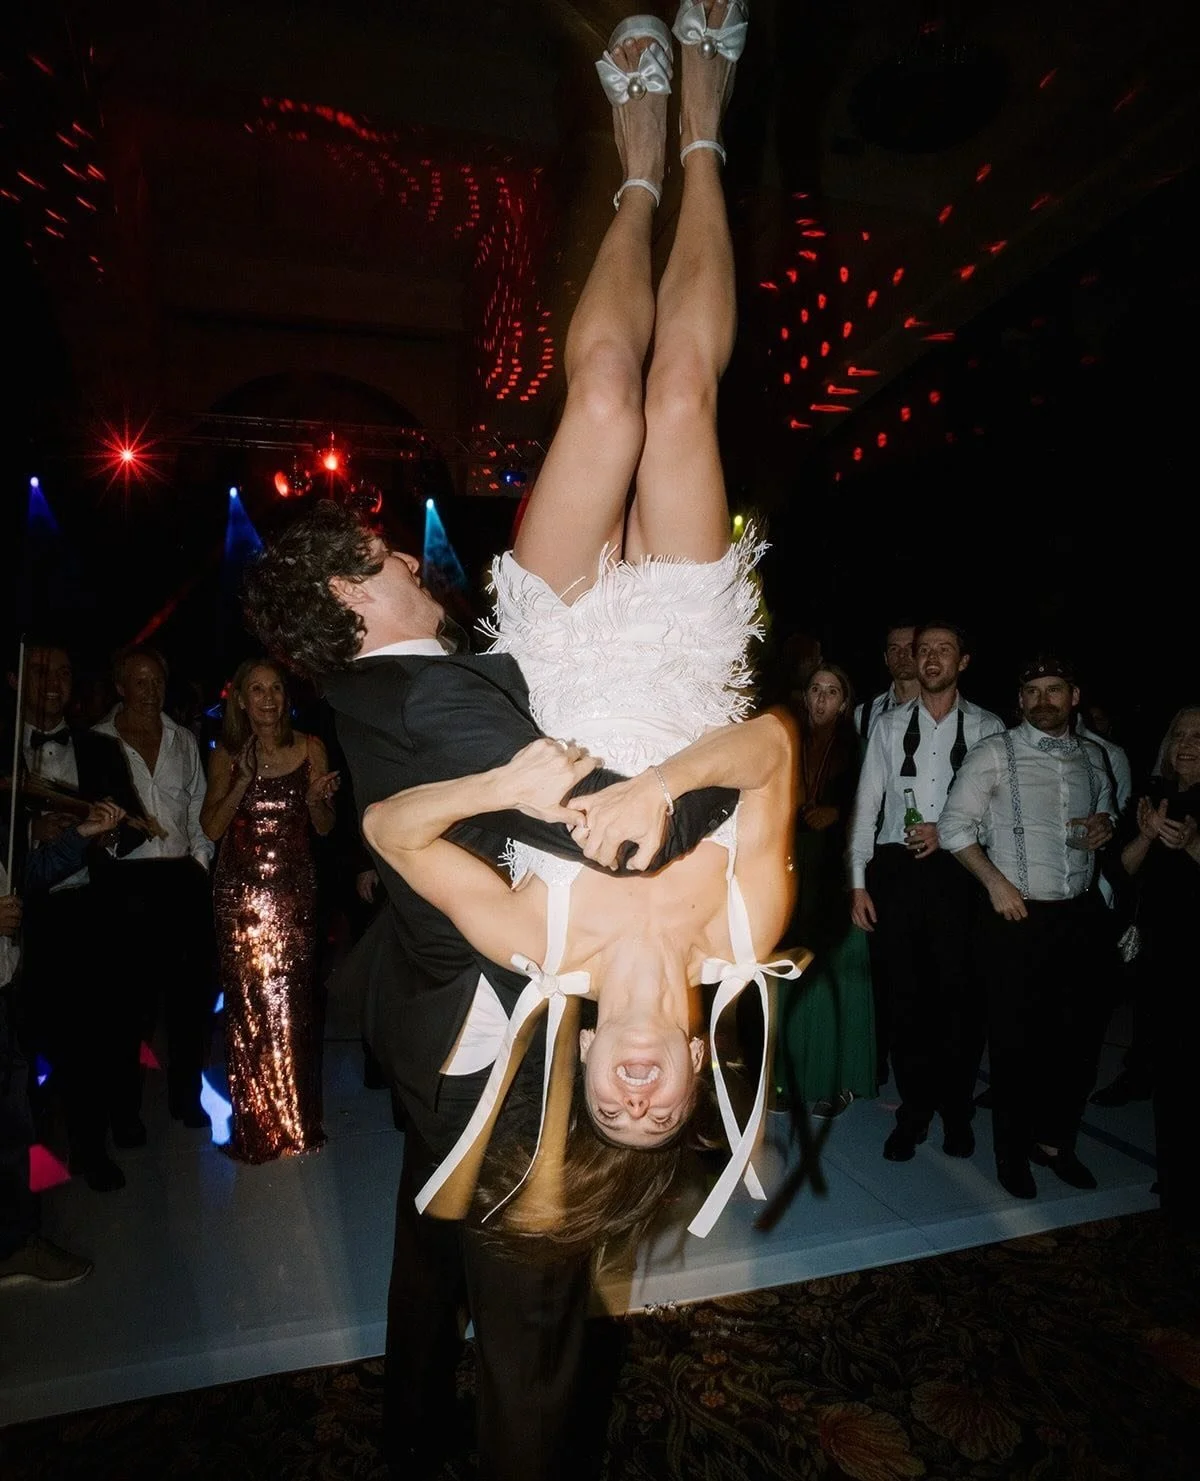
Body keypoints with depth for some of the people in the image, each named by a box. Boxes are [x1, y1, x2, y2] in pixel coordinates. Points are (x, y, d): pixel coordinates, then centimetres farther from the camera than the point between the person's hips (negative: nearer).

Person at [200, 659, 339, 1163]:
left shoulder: (310, 748, 1)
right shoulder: (226, 755, 4)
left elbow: (324, 828, 4)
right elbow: (212, 827, -2)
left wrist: (317, 800, -16)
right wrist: (244, 780, -12)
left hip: (294, 888, 0)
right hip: (240, 890, 1)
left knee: (294, 1000, 0)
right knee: (248, 1003, 3)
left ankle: (298, 1117, 19)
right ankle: (257, 1125, 20)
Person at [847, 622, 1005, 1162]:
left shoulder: (988, 728, 4)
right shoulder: (890, 725, 7)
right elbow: (866, 804, 6)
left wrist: (949, 833, -12)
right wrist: (858, 882, 1)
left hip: (959, 869, -1)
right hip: (896, 869, 1)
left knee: (960, 992, 3)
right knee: (904, 993, 6)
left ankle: (956, 1110, 24)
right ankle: (914, 1110, 22)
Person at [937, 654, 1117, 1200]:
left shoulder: (1091, 756, 9)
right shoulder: (994, 754, -6)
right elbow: (955, 825, -7)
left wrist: (1105, 823, 2)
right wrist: (994, 881, -15)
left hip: (1082, 915, 5)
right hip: (1018, 916, -5)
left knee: (1080, 1036, 12)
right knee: (1015, 1041, 4)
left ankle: (1055, 1140, 33)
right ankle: (1013, 1154, 22)